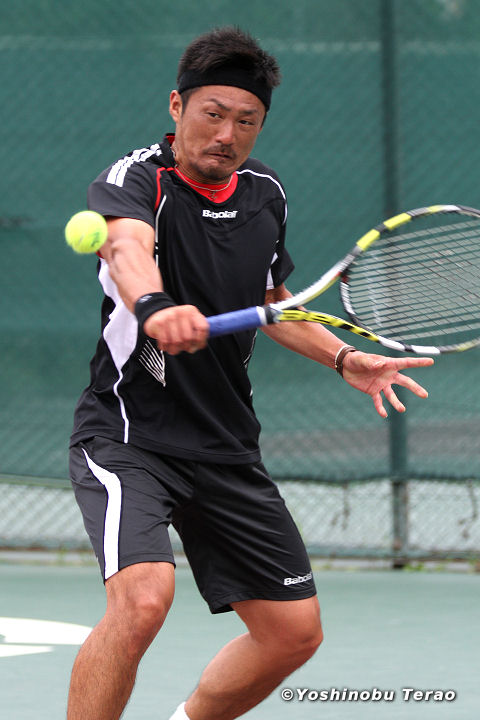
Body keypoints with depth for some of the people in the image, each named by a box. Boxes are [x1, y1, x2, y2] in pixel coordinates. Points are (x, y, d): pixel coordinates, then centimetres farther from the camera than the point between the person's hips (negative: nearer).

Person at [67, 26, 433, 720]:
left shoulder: (265, 194, 7)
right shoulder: (136, 178, -14)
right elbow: (126, 243, -38)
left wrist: (344, 358, 14)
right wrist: (154, 306, -59)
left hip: (227, 449, 7)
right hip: (128, 436, -7)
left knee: (295, 632, 8)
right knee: (143, 597, -30)